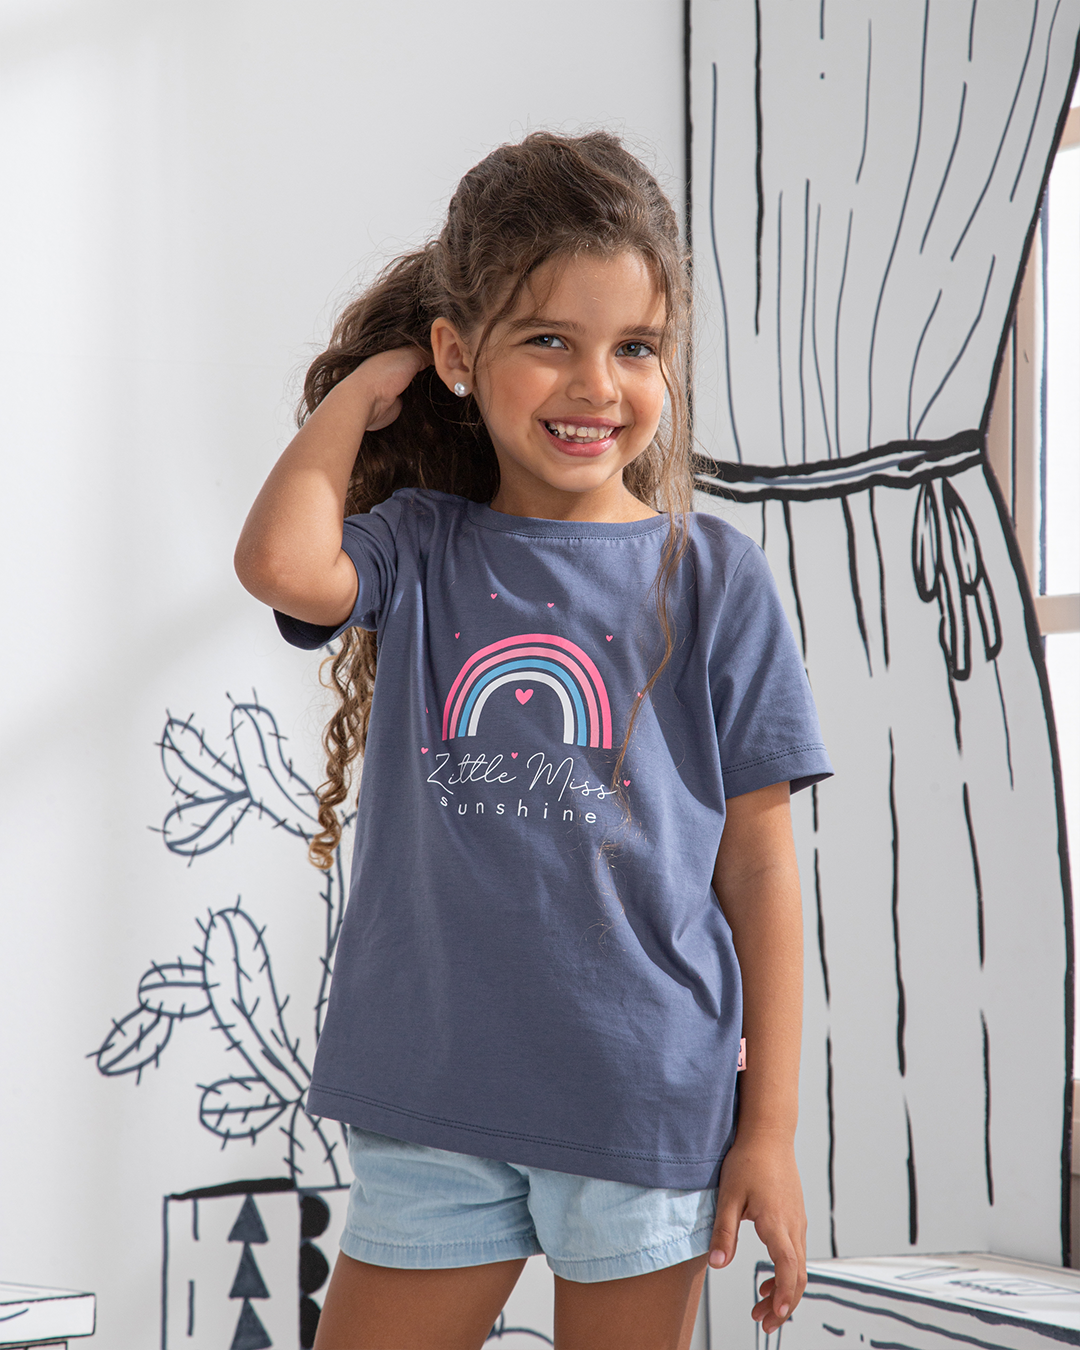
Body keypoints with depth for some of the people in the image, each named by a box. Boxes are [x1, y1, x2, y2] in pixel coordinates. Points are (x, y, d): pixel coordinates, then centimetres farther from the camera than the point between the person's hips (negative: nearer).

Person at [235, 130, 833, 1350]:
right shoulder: (424, 554, 3)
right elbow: (281, 563, -20)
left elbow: (757, 863, 0)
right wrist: (358, 392, -3)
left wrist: (770, 1126, -2)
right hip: (430, 1105, 1)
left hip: (648, 1106, -1)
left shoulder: (711, 579, -1)